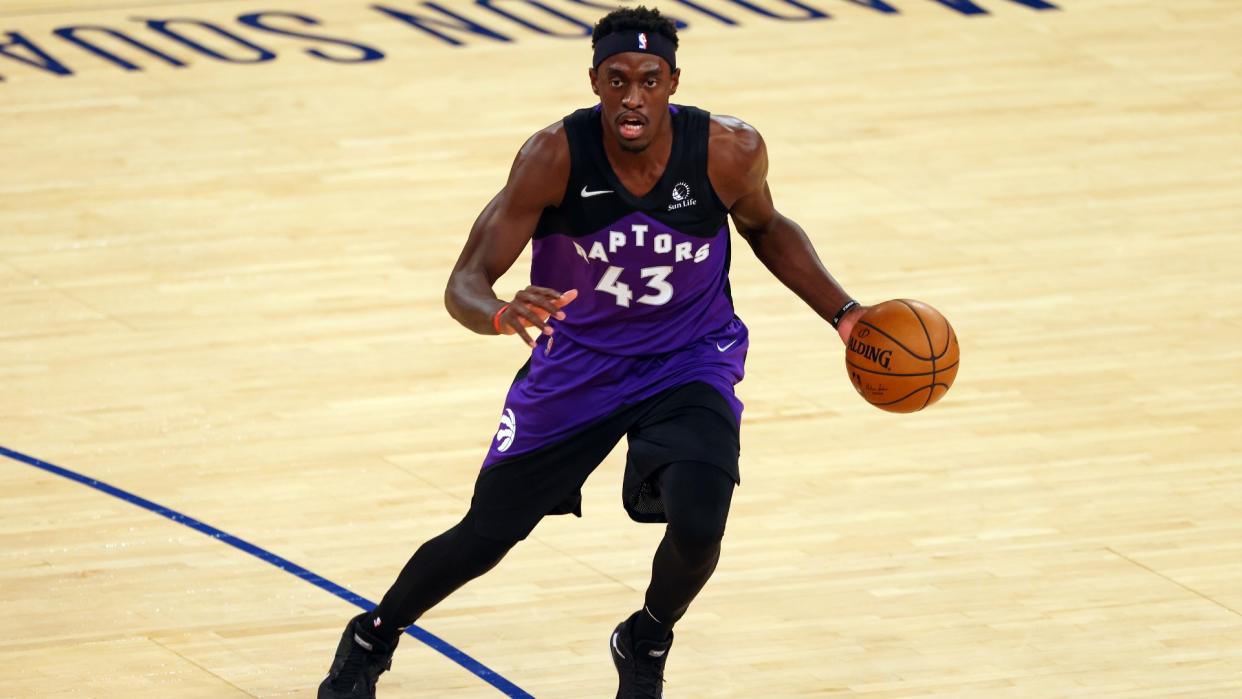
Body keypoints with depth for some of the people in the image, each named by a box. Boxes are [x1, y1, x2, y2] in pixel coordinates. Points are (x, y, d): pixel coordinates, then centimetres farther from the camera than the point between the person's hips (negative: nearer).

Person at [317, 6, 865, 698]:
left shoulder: (729, 152, -22)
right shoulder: (556, 156, -26)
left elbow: (764, 227, 4)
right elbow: (466, 283, -25)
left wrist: (843, 311, -7)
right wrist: (500, 314, -49)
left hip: (689, 363, 0)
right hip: (575, 367, 0)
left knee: (697, 529, -23)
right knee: (484, 536, 6)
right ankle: (371, 640, 37)